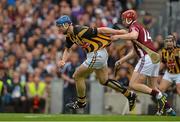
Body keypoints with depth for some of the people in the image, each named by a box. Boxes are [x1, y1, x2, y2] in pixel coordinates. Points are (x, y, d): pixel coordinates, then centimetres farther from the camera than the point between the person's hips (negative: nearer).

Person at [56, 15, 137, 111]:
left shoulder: (80, 31, -25)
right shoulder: (69, 36, 3)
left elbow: (101, 30, -20)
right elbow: (67, 49, 17)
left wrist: (119, 32, -16)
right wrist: (63, 61, -3)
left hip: (97, 55, -9)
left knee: (78, 76, -1)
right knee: (103, 81, 17)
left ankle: (81, 102, 15)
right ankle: (129, 95, 23)